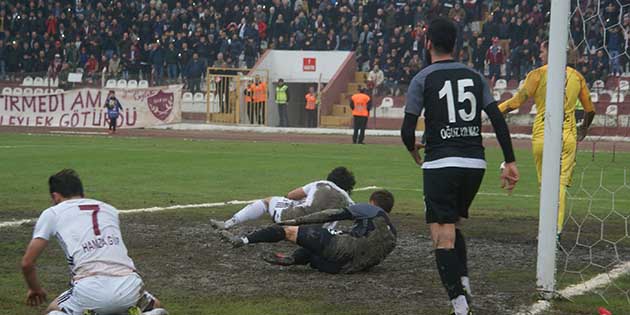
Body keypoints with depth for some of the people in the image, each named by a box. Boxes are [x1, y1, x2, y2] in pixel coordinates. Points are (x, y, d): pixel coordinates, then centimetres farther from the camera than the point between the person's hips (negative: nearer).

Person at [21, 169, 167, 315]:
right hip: (130, 286, 2)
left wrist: (35, 289, 38)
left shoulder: (51, 214, 17)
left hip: (89, 290, -2)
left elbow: (27, 262, 17)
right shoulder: (110, 210, 27)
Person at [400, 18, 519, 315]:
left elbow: (407, 129, -4)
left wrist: (414, 151, 18)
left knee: (443, 236, -4)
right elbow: (499, 120, 3)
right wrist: (510, 162, 5)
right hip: (475, 163, 5)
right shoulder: (475, 76, 10)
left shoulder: (422, 79, -2)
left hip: (440, 165, -5)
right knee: (452, 224, 25)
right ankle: (463, 282, 8)